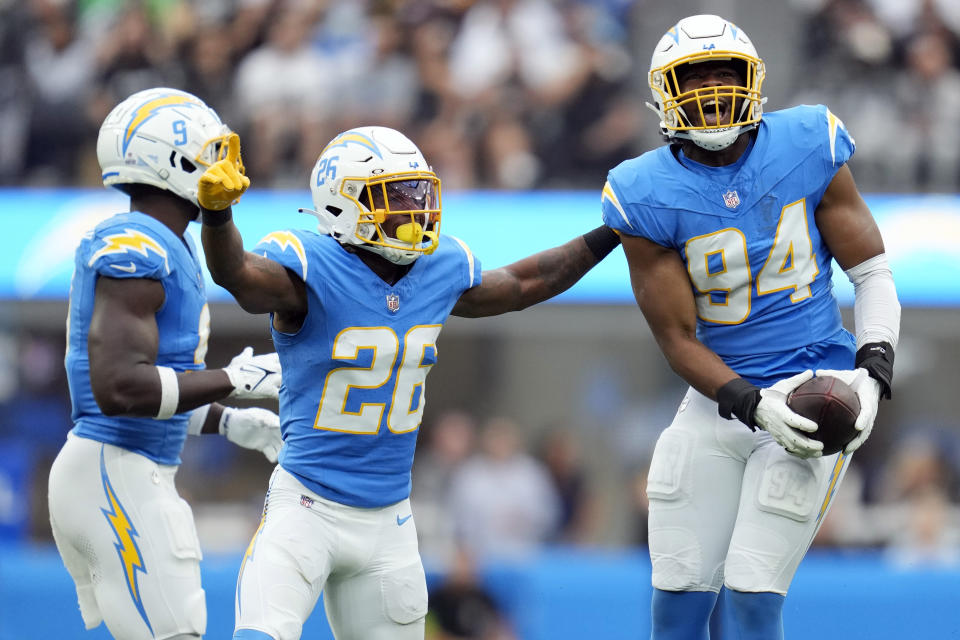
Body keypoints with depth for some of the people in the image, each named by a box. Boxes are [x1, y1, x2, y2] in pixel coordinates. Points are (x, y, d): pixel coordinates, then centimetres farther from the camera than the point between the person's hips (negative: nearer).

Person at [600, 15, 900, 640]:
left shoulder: (807, 148, -5)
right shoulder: (648, 196, -7)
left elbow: (872, 272, 2)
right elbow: (679, 340, -7)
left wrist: (874, 371, -14)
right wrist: (755, 406, -22)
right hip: (720, 397, 2)